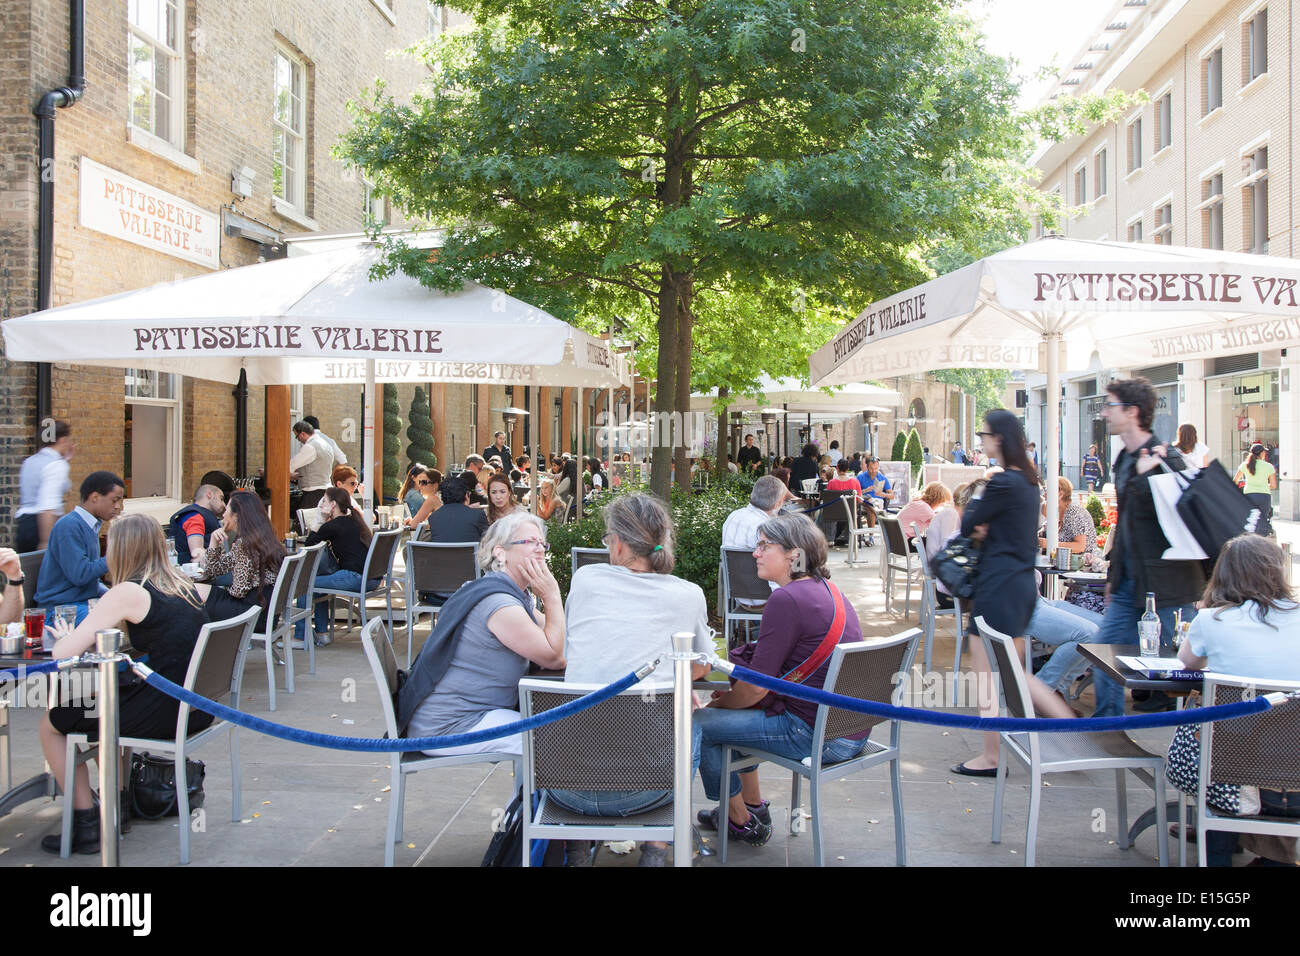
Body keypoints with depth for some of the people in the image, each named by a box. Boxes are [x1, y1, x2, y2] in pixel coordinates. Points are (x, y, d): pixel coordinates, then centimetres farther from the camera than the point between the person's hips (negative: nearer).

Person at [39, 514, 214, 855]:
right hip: (197, 709, 8)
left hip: (165, 711, -8)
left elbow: (62, 654, -13)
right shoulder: (186, 586, 8)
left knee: (51, 722, 14)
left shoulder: (127, 593, -12)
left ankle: (86, 824, 17)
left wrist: (66, 637, 8)